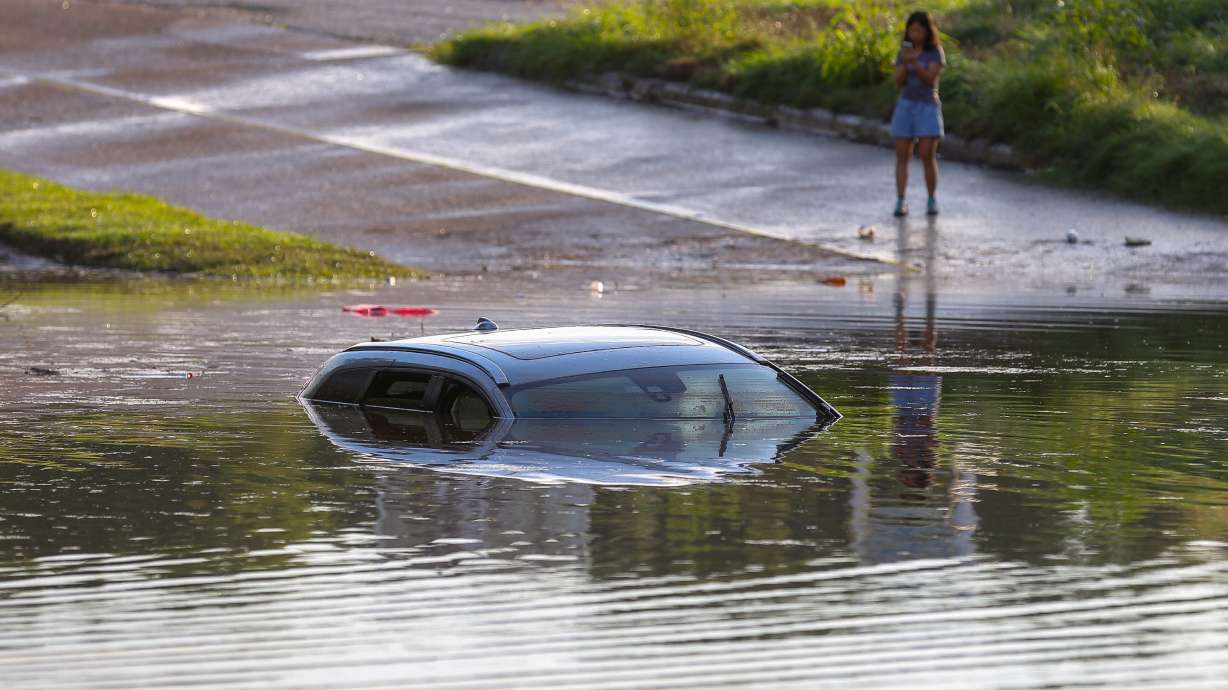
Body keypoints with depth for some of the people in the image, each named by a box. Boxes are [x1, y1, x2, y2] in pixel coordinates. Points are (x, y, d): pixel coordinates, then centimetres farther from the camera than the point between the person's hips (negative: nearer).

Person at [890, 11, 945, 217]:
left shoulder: (936, 52, -2)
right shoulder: (904, 52, 7)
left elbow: (930, 79, -15)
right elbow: (899, 82, -2)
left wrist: (914, 63, -30)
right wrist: (905, 62, -20)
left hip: (928, 108, -3)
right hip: (905, 107, 3)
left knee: (928, 157, -9)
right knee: (902, 156, -4)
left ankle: (931, 201, 5)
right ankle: (900, 202, -3)